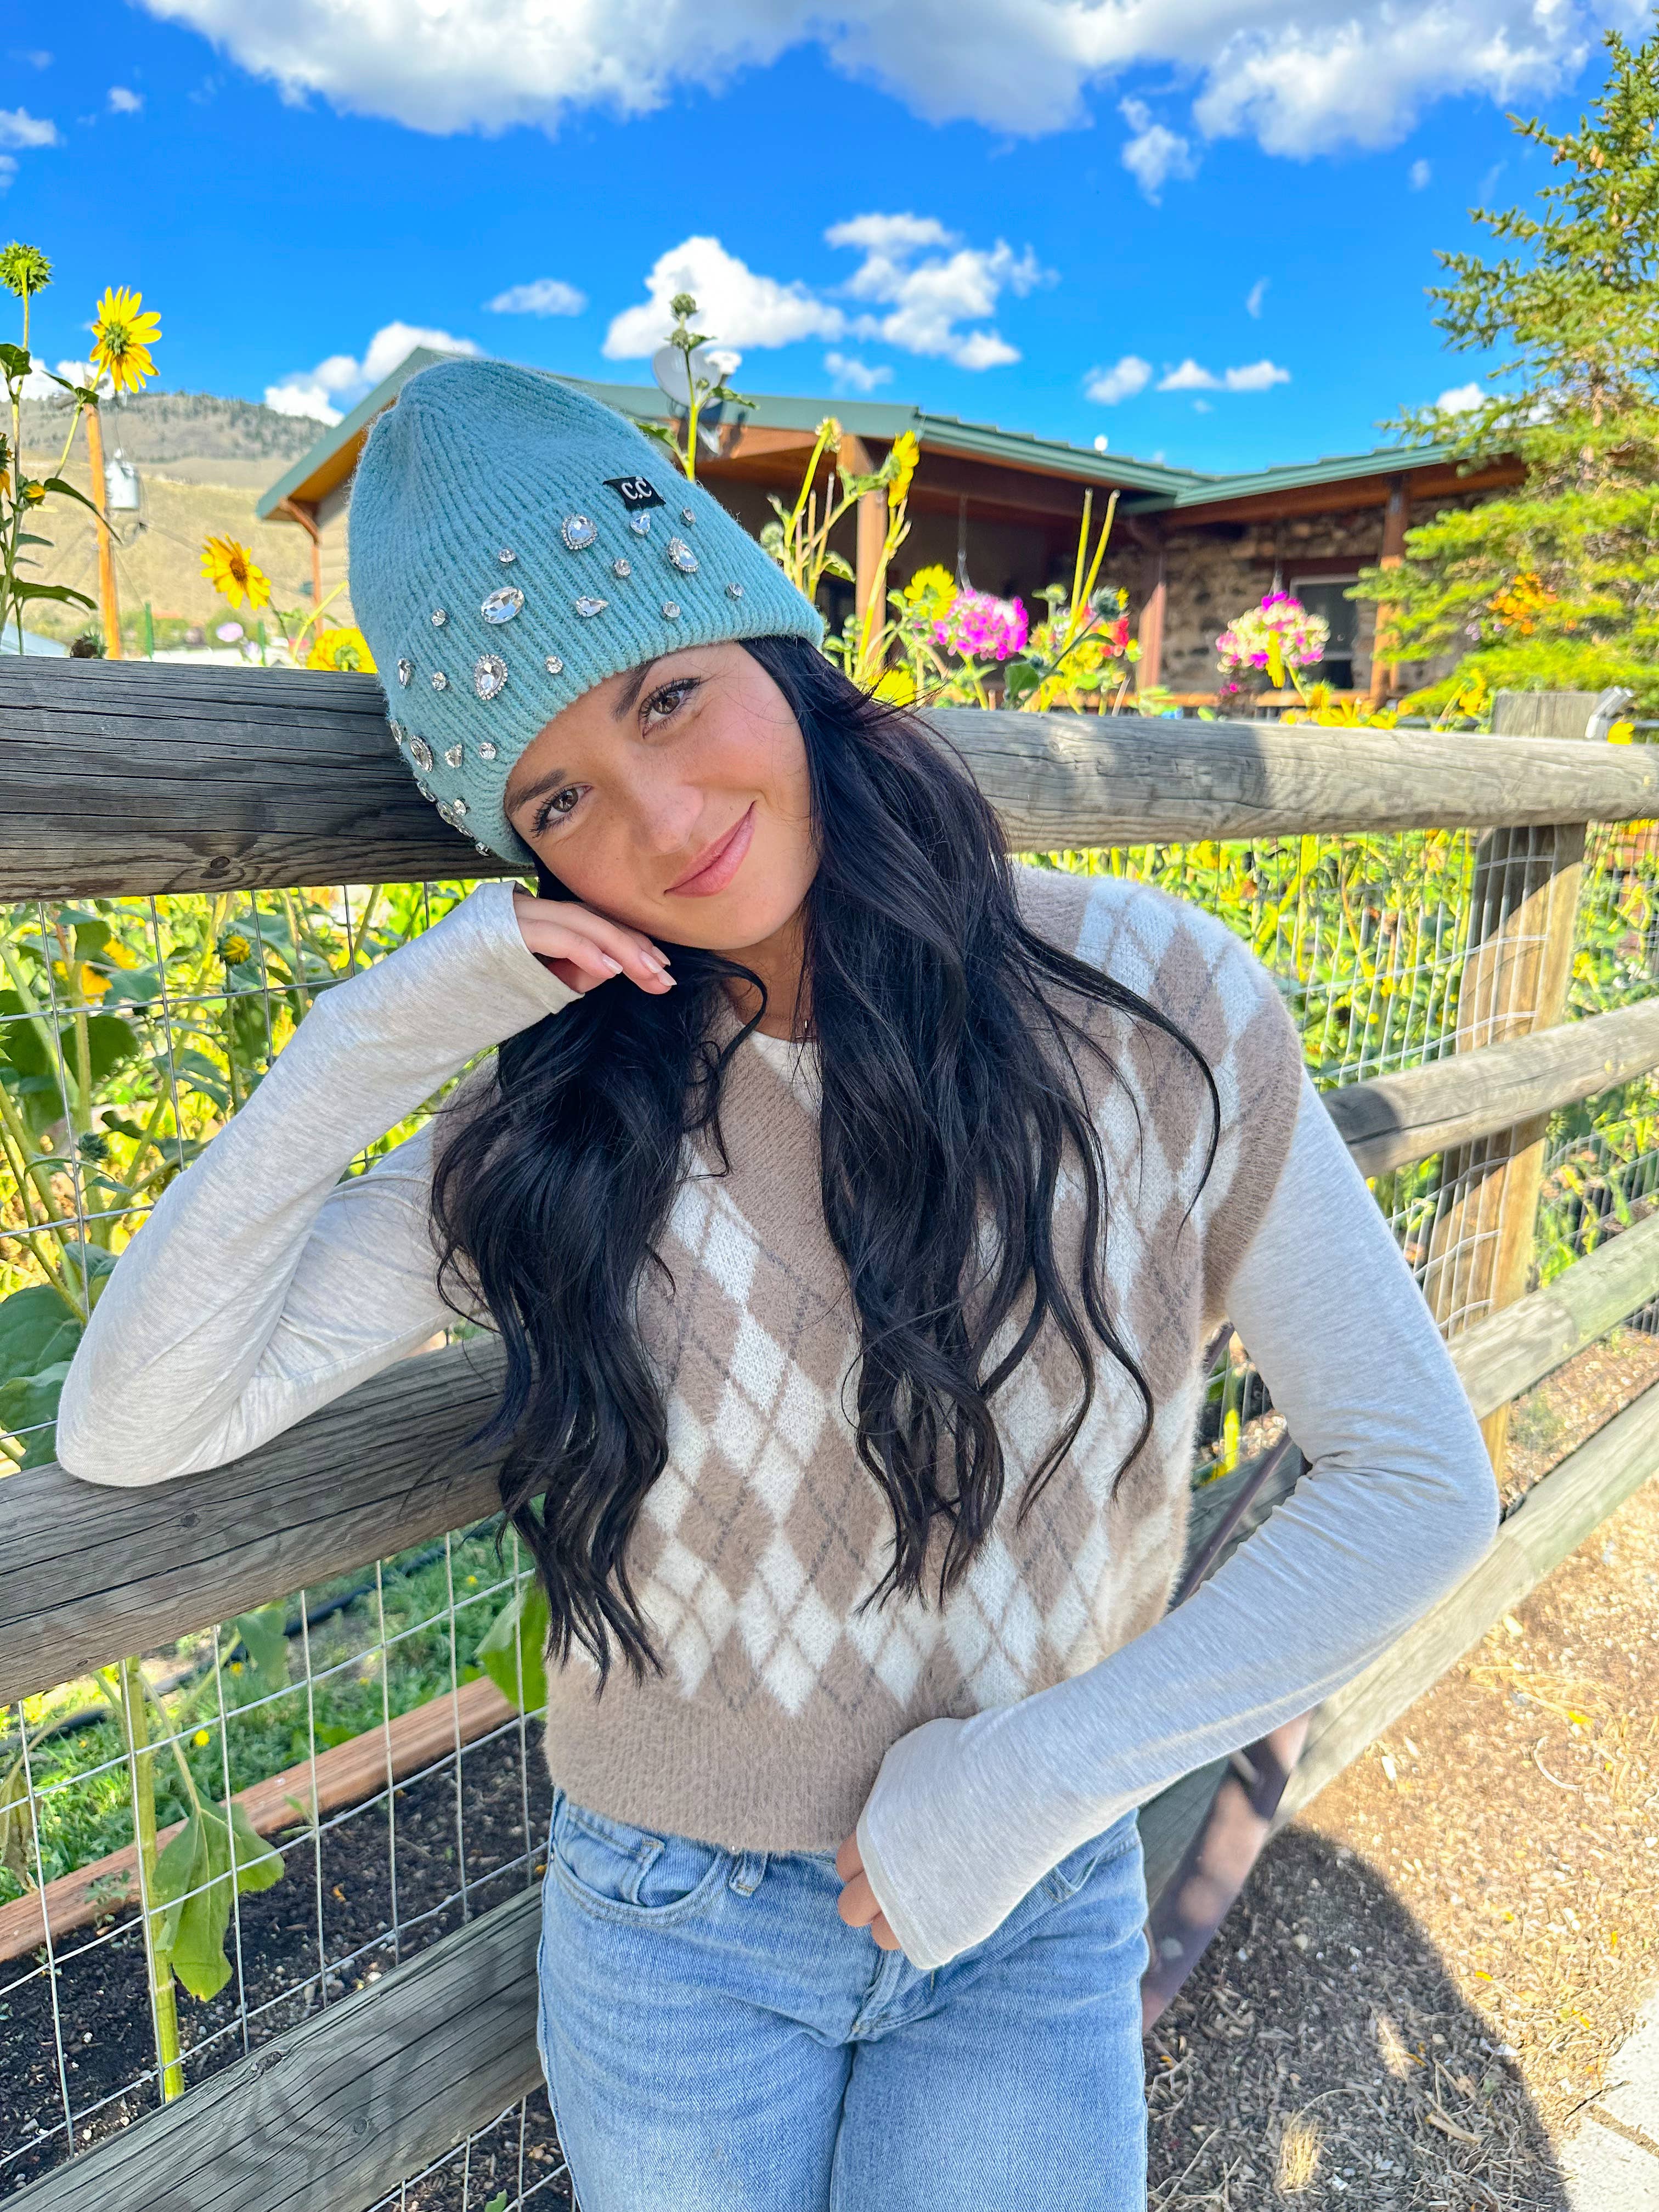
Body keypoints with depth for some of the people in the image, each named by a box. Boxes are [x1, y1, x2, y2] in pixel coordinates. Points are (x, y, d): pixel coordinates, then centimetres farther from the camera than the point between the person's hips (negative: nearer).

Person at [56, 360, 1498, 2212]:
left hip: (1032, 1931, 0)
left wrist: (1040, 1775, -16)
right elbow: (130, 1428, -14)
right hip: (670, 1934, 1)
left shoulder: (1144, 1004, -15)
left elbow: (1418, 1483, -11)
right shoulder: (562, 1120, -12)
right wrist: (377, 1038, -23)